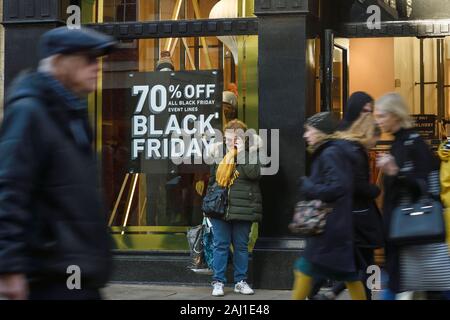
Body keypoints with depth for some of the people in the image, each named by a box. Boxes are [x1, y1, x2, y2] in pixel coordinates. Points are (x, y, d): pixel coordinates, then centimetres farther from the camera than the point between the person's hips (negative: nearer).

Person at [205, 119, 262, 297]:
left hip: (242, 208, -2)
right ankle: (218, 282, 7)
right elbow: (211, 179, 18)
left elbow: (254, 173, -18)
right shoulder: (219, 152, 9)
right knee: (220, 245, 3)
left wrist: (241, 153, -16)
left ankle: (240, 281, 16)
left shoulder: (251, 153, 0)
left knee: (241, 246, 7)